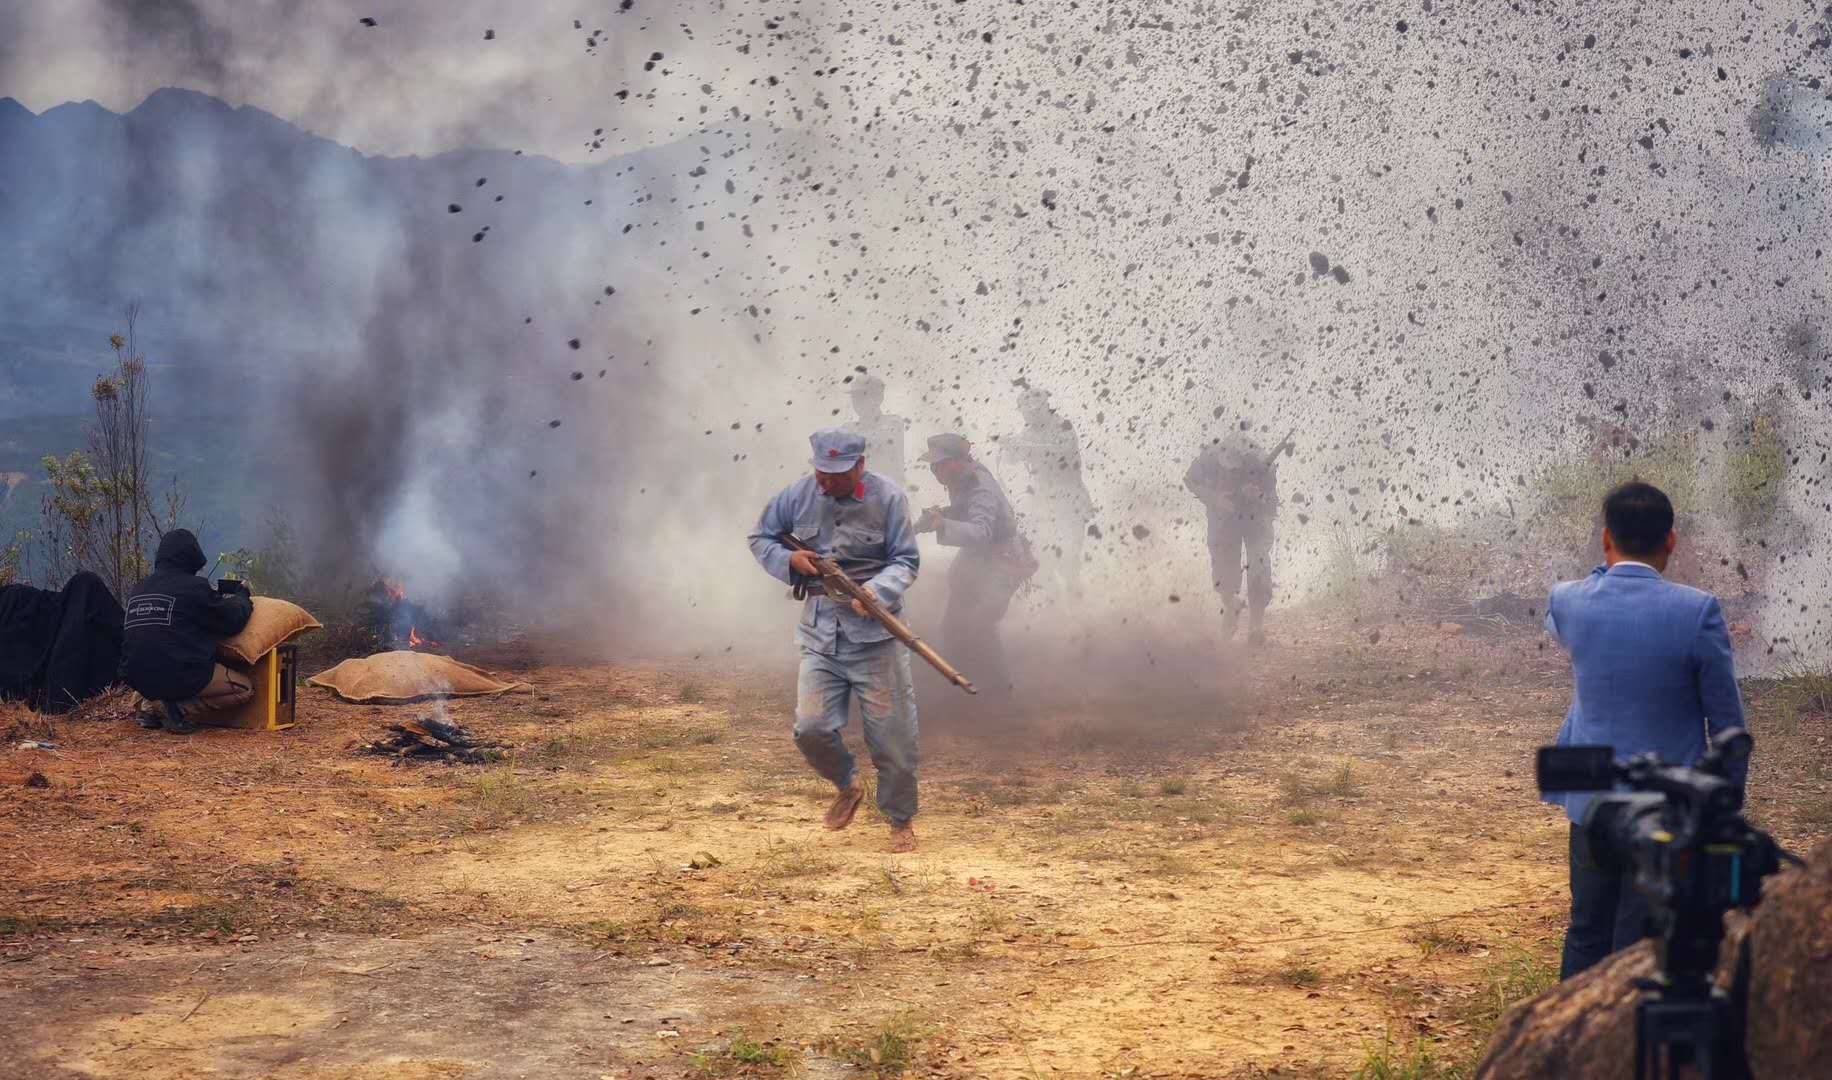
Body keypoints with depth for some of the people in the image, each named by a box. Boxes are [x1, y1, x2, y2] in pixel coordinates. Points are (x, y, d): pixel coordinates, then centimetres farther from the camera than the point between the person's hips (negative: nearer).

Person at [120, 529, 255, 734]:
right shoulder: (193, 587, -8)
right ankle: (182, 709, -10)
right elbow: (232, 621, -4)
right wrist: (242, 600, 19)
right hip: (180, 676, -7)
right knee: (246, 688, 5)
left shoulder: (139, 589, 13)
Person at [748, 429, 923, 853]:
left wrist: (876, 591, -22)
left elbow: (905, 561, -3)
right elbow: (759, 538, 15)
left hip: (874, 636, -2)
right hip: (820, 637, 3)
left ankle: (901, 821, 21)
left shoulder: (888, 498, -6)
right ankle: (848, 787, 26)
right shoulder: (797, 496, 2)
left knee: (892, 736, 1)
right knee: (811, 729, -5)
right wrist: (789, 560, -5)